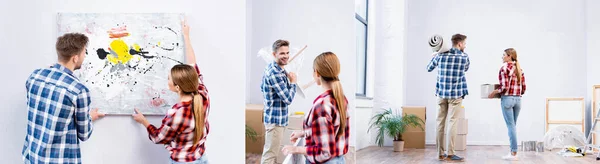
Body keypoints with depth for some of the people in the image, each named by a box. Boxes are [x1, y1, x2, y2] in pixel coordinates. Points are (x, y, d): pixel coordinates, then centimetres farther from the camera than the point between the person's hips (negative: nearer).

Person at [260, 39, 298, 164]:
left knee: (268, 151, 20)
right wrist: (293, 82, -9)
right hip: (276, 118, -10)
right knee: (270, 154, -3)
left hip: (273, 116, 10)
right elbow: (288, 99, -24)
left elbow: (262, 88, 23)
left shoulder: (270, 68, 8)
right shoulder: (275, 73, -23)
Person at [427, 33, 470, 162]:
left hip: (441, 93, 3)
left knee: (440, 122, 6)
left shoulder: (440, 55, 1)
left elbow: (429, 69, 16)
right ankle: (450, 153, -2)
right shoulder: (464, 56, -2)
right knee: (452, 122, -1)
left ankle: (441, 153, 10)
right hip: (456, 94, -3)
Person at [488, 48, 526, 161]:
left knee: (511, 126, -3)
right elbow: (523, 89, 10)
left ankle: (513, 153, -1)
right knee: (513, 125, 14)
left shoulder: (504, 68, -10)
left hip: (507, 99, -7)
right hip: (518, 99, 7)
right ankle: (513, 151, 16)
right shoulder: (519, 69, 11)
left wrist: (494, 92, -3)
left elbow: (505, 88, -17)